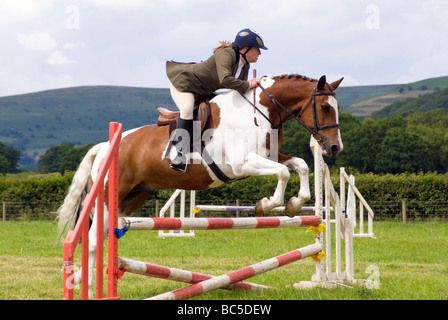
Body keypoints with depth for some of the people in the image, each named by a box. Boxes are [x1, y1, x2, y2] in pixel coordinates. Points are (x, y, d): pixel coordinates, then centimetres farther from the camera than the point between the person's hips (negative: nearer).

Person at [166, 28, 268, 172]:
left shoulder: (245, 66, -1)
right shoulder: (226, 55, -30)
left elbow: (239, 89, 9)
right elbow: (225, 79, -46)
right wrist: (247, 85, -36)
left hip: (203, 92, 10)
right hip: (183, 82, -10)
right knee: (187, 109, -32)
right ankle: (181, 155, -38)